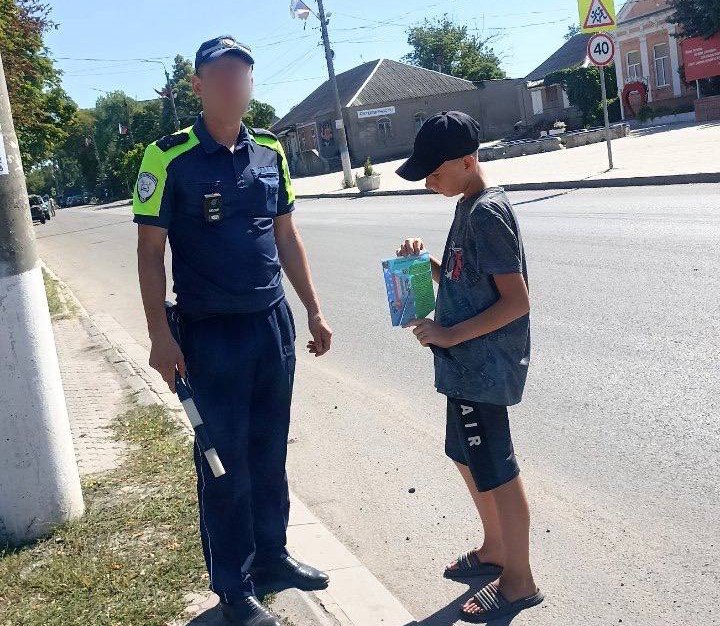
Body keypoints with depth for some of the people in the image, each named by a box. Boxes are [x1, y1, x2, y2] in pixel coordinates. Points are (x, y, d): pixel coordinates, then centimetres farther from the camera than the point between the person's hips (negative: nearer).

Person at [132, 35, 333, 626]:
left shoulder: (269, 150, 5)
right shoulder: (169, 157, -10)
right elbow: (150, 251, -9)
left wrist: (314, 311, 11)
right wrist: (161, 336, -13)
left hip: (274, 323, 5)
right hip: (211, 333, -4)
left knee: (270, 452, 16)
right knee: (224, 461, 6)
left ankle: (271, 553, 34)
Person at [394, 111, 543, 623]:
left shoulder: (487, 213, -19)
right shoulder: (470, 207, 10)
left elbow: (516, 300, -22)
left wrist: (450, 335, -21)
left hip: (484, 365, -10)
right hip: (468, 365, 10)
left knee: (496, 472, 3)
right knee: (469, 457, 22)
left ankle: (519, 581, 19)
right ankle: (495, 550, 40)